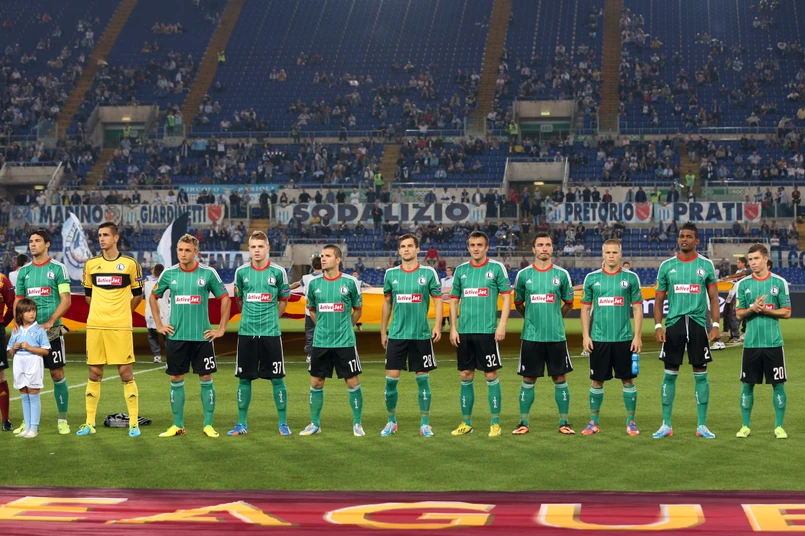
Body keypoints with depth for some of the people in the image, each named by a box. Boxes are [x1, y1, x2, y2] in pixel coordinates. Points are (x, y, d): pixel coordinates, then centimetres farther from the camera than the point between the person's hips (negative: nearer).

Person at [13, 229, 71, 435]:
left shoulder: (58, 269, -2)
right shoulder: (24, 271, 11)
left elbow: (66, 300, -7)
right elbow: (18, 301, 15)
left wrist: (50, 322, -18)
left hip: (52, 331, -4)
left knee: (57, 374, -2)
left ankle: (62, 420, 7)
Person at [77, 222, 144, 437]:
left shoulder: (130, 264, -1)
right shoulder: (91, 264, 7)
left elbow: (137, 294, 9)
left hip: (120, 327, -3)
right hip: (95, 326, 3)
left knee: (126, 373, -2)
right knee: (94, 373, 6)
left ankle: (134, 423, 4)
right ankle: (90, 423, 11)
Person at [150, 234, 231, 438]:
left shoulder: (208, 273, -3)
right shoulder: (169, 274, 2)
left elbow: (225, 298, 4)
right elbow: (153, 297, 16)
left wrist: (221, 329, 1)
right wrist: (159, 325, 10)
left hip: (202, 337, -2)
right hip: (176, 336, 2)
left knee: (206, 379, 0)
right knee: (176, 380, 4)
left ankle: (208, 425, 8)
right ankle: (178, 425, 12)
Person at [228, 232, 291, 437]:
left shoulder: (278, 272, -2)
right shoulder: (241, 272, 4)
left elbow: (283, 301, 9)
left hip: (270, 333, -2)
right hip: (246, 333, 2)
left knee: (277, 379, 0)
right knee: (244, 379, 6)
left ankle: (283, 423, 9)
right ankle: (242, 424, 15)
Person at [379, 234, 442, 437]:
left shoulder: (428, 273, -1)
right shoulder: (391, 274, 6)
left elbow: (438, 300, 1)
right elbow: (387, 303, 14)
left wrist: (438, 325, -11)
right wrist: (383, 331, 12)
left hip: (422, 335, -2)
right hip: (396, 335, 2)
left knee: (422, 379, 2)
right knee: (391, 379, -1)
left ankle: (425, 423, 11)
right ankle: (391, 421, 14)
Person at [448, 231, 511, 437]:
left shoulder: (496, 268, 0)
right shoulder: (461, 270, 10)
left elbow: (507, 297, -2)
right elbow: (454, 300, 14)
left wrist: (502, 325, -10)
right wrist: (453, 328, 6)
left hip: (487, 331, -4)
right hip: (464, 332, 4)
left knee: (491, 376, -1)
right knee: (465, 376, 7)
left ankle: (495, 422, 5)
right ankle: (466, 422, 15)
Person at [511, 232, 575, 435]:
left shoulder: (561, 274, 2)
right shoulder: (523, 275, 2)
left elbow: (569, 303, 14)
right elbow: (518, 303, 14)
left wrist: (554, 317, 12)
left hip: (556, 336, 0)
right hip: (531, 335, 0)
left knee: (560, 378, 4)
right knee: (528, 380, 4)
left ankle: (564, 422, 11)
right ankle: (523, 423, 11)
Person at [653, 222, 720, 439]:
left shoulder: (706, 265, 4)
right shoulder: (667, 266, 6)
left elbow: (713, 298, 5)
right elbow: (659, 299, 8)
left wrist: (716, 324, -4)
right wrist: (658, 326, -2)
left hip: (698, 324, 0)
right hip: (674, 324, 1)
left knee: (701, 375, 2)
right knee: (670, 375, 3)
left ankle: (702, 425, 9)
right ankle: (666, 425, 9)